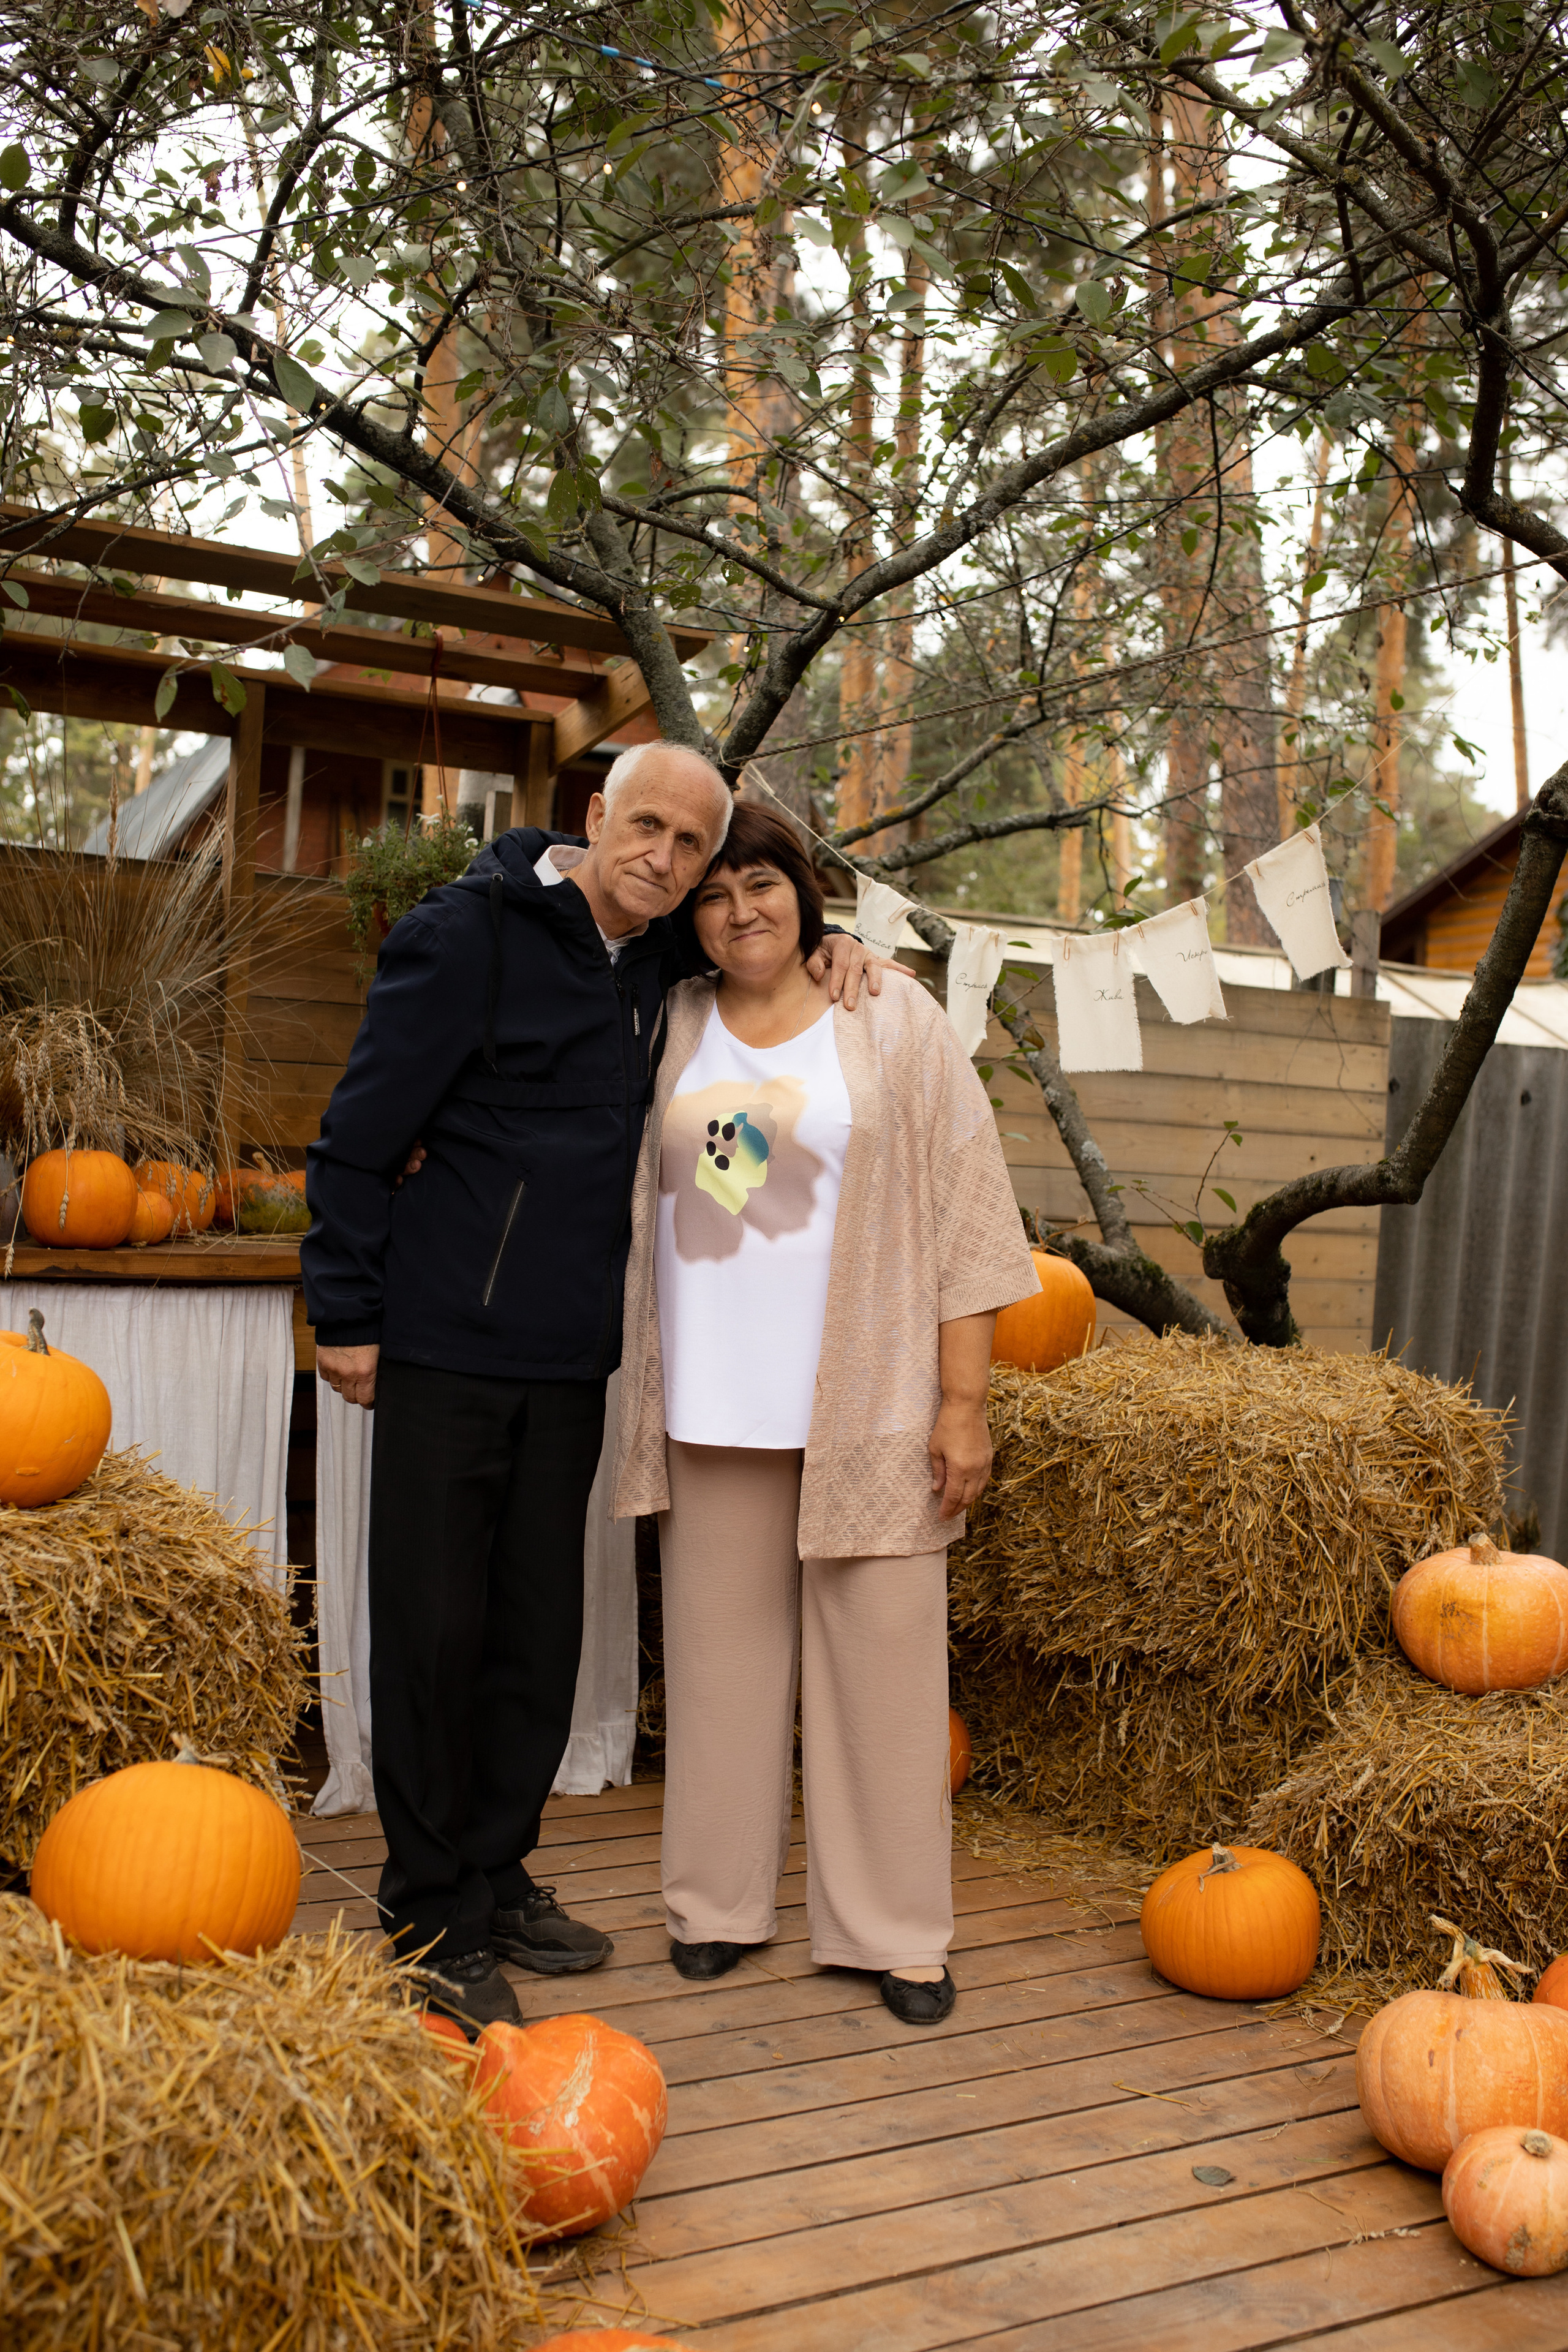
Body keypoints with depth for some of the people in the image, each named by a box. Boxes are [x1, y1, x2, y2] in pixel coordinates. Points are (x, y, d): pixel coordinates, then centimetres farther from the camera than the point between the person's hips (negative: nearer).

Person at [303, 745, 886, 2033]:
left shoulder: (665, 963, 9)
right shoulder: (470, 934, -9)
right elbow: (361, 1132, -7)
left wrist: (834, 949, 8)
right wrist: (348, 1314, -8)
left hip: (572, 1361, 6)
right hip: (447, 1346, -6)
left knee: (541, 1631, 10)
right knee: (435, 1630, 0)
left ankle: (497, 1877, 26)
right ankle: (435, 1917, 14)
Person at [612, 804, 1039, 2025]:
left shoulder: (895, 1024, 0)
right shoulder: (664, 1031, 9)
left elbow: (967, 1215, -3)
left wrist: (964, 1399, -7)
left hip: (867, 1407, -3)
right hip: (713, 1407, 3)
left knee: (884, 1658, 3)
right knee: (722, 1647, 11)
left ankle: (897, 1930, 15)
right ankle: (720, 1900, 26)